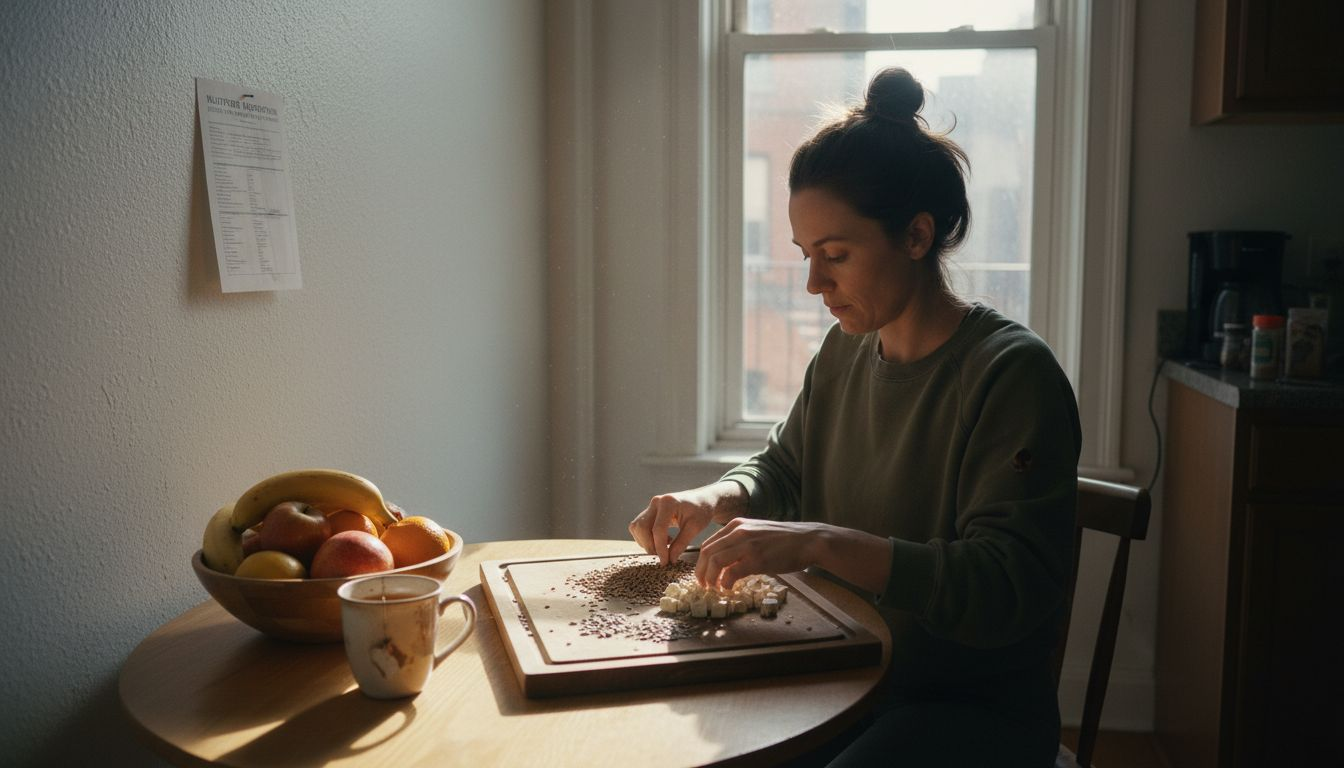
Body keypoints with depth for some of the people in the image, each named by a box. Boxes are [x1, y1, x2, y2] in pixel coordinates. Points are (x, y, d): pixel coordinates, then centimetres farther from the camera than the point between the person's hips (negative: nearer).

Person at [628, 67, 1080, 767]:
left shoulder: (1012, 373, -18)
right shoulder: (844, 351, 5)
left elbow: (1009, 590, -26)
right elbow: (780, 470, 19)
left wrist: (817, 543, -35)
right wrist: (710, 501, -4)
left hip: (976, 706, -6)